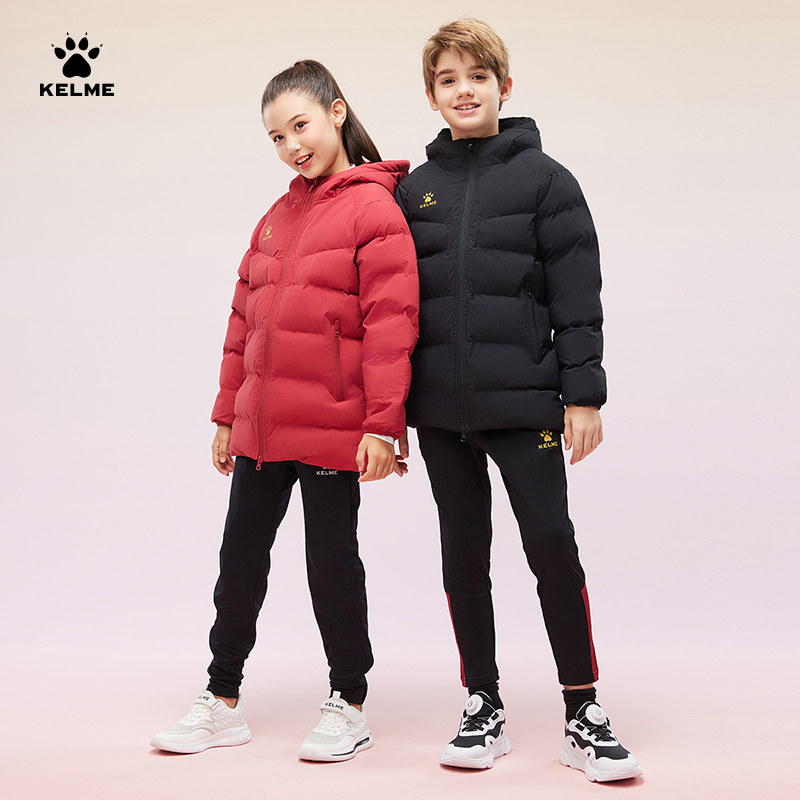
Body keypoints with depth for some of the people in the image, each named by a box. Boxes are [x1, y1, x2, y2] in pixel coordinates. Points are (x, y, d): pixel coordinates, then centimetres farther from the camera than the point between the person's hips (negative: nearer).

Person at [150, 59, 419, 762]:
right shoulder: (276, 218, 15)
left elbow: (390, 321, -15)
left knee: (332, 563, 4)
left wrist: (383, 422, -19)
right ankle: (222, 700, 26)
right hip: (261, 427, 7)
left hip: (332, 427, -7)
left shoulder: (373, 207, -8)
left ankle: (348, 706, 22)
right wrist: (228, 414, 17)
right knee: (241, 558, 12)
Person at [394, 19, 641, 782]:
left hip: (523, 401, -3)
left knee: (552, 546, -5)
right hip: (440, 407, 3)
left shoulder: (544, 179, 2)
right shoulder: (414, 189, 11)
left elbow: (577, 294, -2)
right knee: (463, 555, 9)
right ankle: (483, 709, 21)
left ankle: (583, 716, 9)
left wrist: (583, 395, -8)